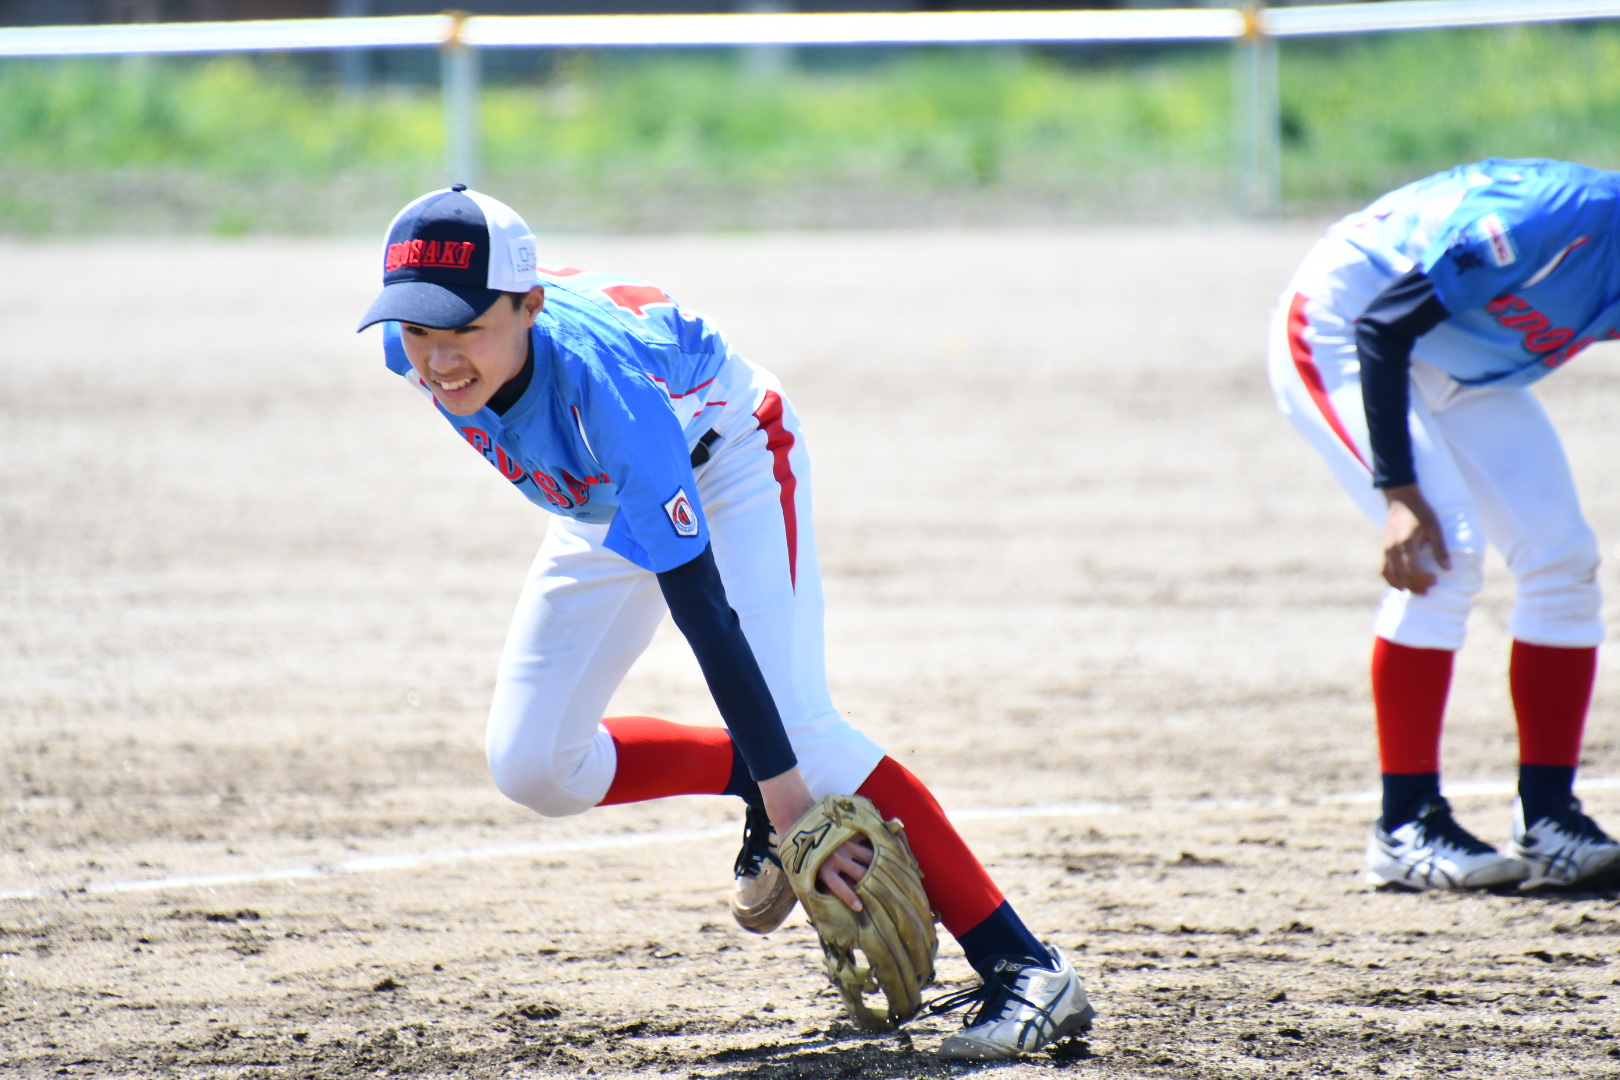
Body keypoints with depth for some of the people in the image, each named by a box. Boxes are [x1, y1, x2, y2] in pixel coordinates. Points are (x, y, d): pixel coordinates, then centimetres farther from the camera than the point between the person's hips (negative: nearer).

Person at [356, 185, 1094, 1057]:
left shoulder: (599, 381, -43)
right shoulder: (410, 349, -27)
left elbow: (702, 608, -43)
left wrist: (793, 805, -44)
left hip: (727, 455, -6)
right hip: (608, 502, 6)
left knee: (793, 723, -25)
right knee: (532, 768, -4)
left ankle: (1025, 970, -27)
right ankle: (751, 781, 18)